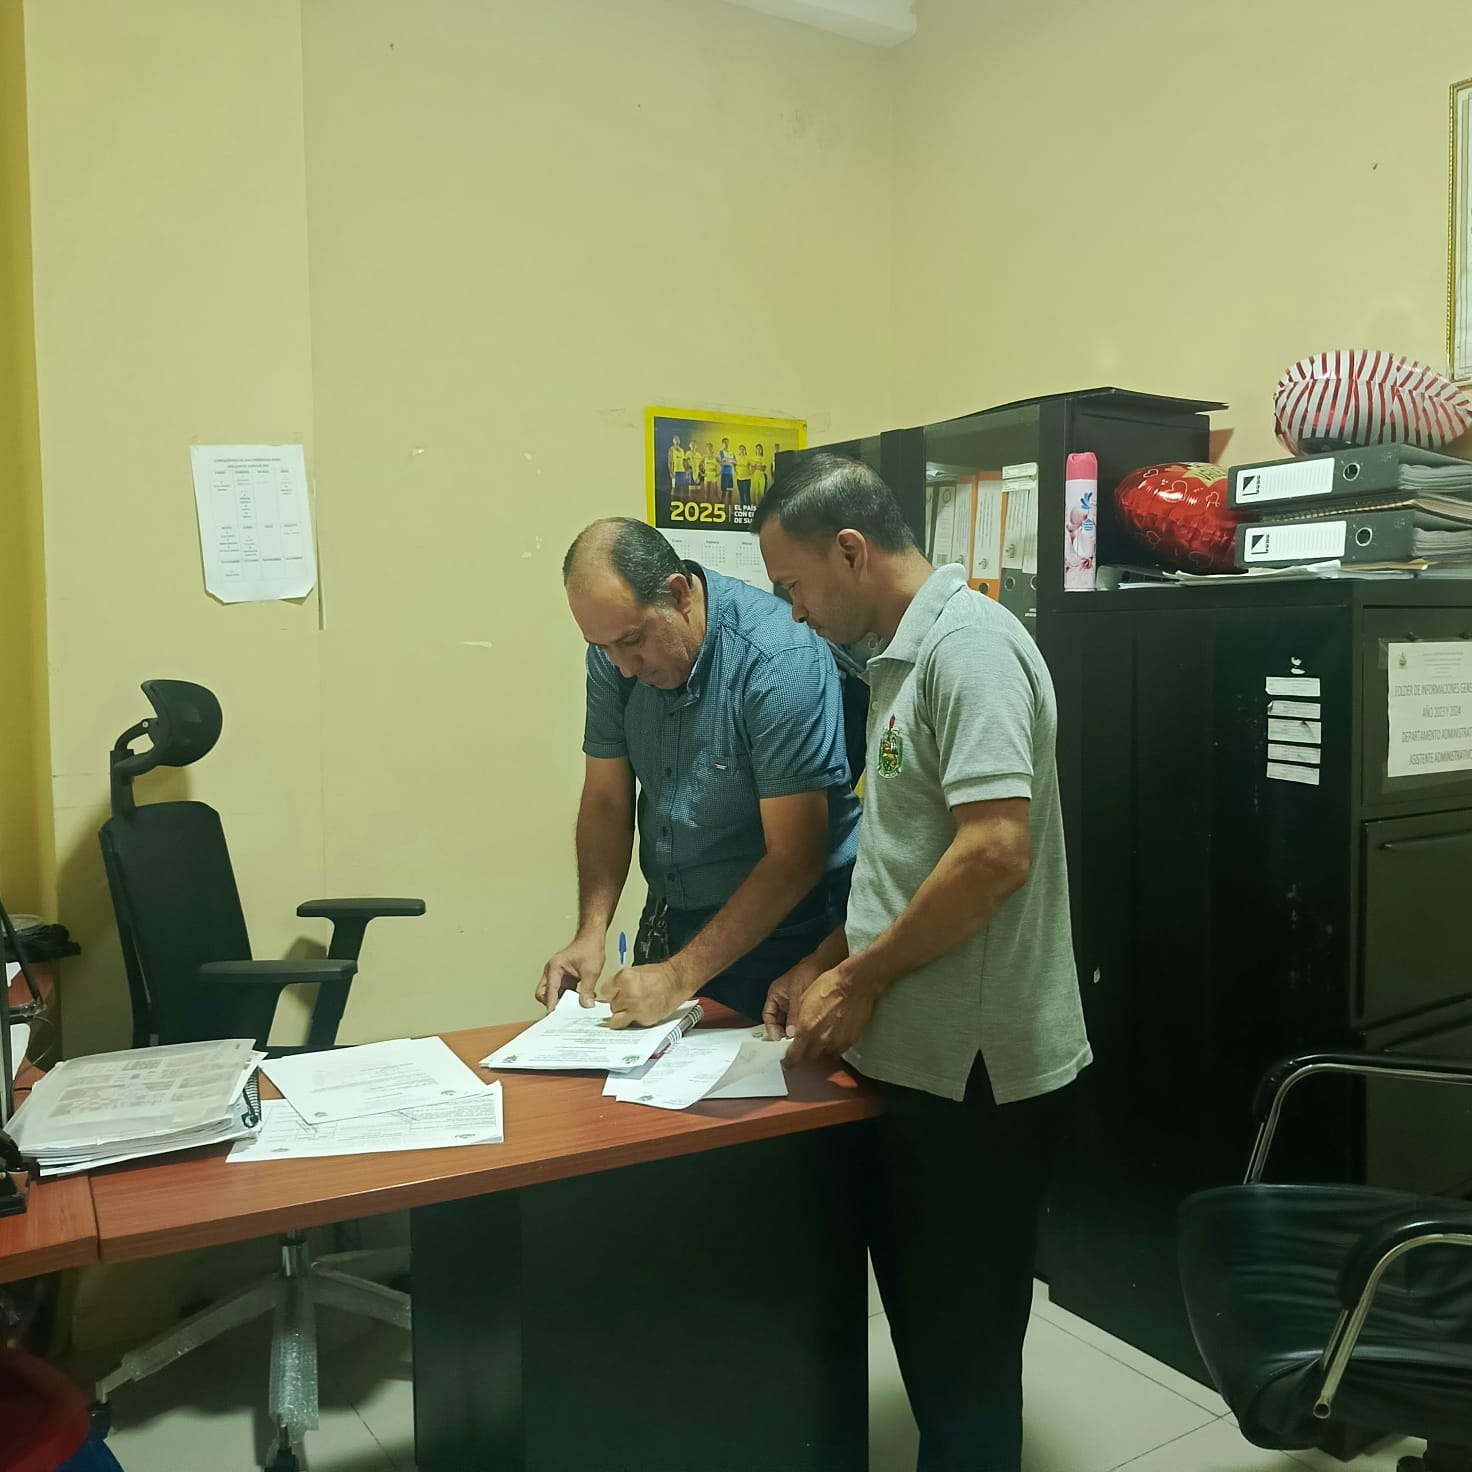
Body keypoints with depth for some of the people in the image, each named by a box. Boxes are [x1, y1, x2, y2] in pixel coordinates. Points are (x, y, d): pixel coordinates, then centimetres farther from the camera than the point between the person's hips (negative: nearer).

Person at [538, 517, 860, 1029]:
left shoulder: (782, 660, -25)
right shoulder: (614, 651, -6)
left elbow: (794, 857, -24)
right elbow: (605, 801, 1)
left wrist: (682, 975, -23)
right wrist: (591, 932, -12)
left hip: (779, 928, -5)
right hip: (673, 922, 5)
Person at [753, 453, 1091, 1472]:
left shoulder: (968, 644, -17)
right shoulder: (905, 656, 13)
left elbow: (995, 853, -26)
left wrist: (861, 980, -16)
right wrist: (826, 965, 12)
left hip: (978, 1067, -9)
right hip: (921, 1056, 9)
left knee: (964, 1346, 9)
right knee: (918, 1307, 23)